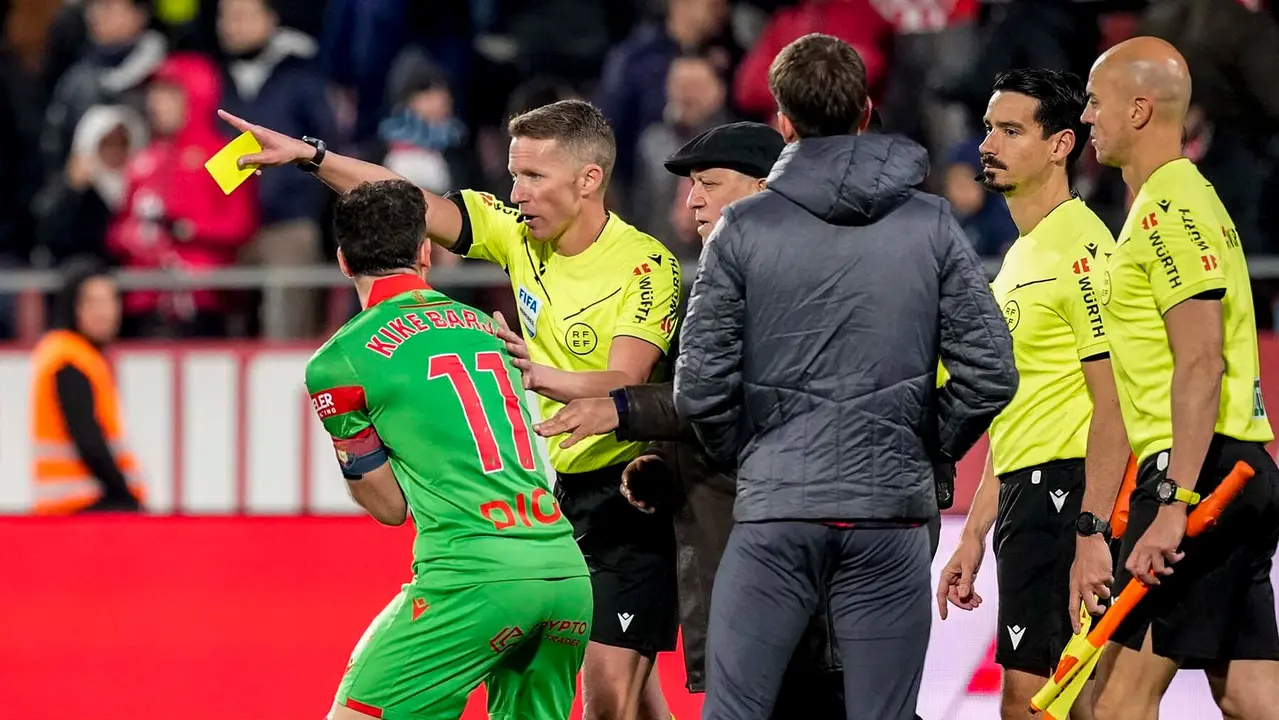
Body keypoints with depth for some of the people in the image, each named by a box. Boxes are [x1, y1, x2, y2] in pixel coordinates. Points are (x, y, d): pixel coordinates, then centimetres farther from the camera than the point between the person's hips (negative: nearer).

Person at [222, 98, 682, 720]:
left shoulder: (647, 266, -17)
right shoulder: (519, 233, 2)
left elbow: (625, 385, -27)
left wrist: (542, 377, -45)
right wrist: (310, 156, -9)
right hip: (564, 486, 7)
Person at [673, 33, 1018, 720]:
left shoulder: (742, 228, -2)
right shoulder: (932, 226, 2)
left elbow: (700, 386, -5)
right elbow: (989, 373, 0)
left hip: (774, 512, -1)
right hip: (891, 513, 1)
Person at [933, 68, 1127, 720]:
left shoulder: (1081, 249, -11)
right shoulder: (1021, 256, 20)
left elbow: (1112, 407, -18)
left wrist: (1092, 533, -24)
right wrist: (974, 536, 22)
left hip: (1064, 493, -10)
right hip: (1024, 496, 10)